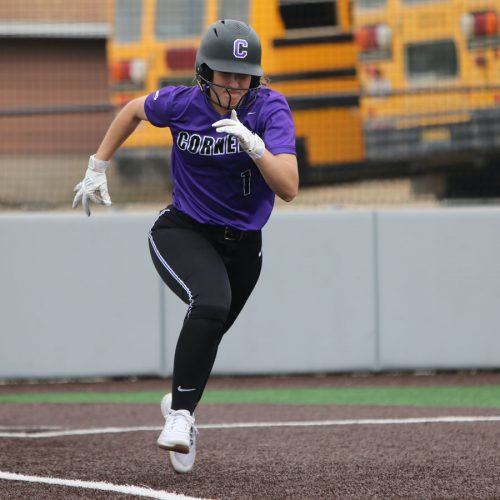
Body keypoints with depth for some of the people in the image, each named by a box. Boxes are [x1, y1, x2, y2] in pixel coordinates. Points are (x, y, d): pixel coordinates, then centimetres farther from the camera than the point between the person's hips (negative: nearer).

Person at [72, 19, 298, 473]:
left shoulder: (270, 109, -17)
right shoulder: (181, 104, -13)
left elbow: (288, 189, -27)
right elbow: (134, 110, 11)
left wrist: (254, 144, -40)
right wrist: (98, 168, 11)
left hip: (242, 245, 2)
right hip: (183, 233, -2)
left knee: (206, 334, 16)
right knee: (210, 304, -31)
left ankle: (179, 403, 45)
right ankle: (181, 414, -25)